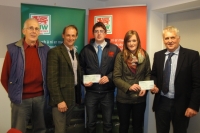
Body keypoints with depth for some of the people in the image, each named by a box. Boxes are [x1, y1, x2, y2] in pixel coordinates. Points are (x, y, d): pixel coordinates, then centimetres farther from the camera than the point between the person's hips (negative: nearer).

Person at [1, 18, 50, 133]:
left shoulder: (45, 49, 1)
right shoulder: (13, 49, -7)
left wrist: (45, 90, 6)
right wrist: (14, 93, 2)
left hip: (40, 97, 3)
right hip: (21, 99, -2)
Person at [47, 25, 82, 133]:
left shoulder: (76, 53, 13)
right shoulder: (54, 52, -11)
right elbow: (52, 79, -16)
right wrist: (59, 100, -20)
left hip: (73, 97, 7)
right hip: (61, 98, -7)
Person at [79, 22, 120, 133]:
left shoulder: (114, 49, 1)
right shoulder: (86, 50, 5)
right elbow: (81, 69, 9)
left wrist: (109, 77, -15)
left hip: (107, 92, -1)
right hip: (91, 91, 1)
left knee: (108, 123, 13)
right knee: (91, 122, 14)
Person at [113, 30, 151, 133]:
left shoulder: (144, 55, -1)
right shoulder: (120, 56, -9)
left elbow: (148, 74, 5)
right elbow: (116, 77, -11)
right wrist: (129, 87, -24)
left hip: (140, 98, 2)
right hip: (123, 98, -2)